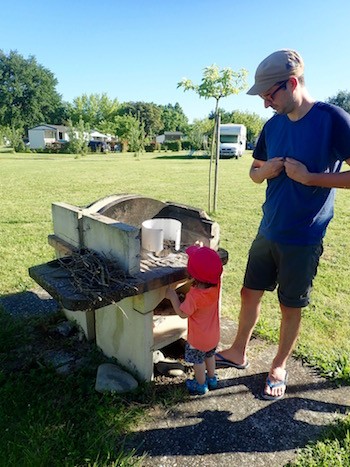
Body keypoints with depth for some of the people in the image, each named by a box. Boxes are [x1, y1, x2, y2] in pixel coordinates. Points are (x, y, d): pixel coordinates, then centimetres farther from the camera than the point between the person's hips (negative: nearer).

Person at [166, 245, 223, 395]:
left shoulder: (194, 296, -37)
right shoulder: (217, 284, -21)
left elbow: (182, 313, -23)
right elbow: (214, 268, 1)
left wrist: (172, 296, -17)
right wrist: (205, 253, -6)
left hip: (198, 339, -6)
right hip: (214, 335, 6)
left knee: (198, 360, 20)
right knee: (210, 355, 31)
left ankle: (201, 385, 41)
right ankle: (212, 379, 50)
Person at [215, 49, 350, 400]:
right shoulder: (273, 125, 5)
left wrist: (309, 177, -20)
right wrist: (265, 171, -8)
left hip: (304, 238, -5)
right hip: (268, 231, 6)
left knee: (291, 307, 10)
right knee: (250, 293, 14)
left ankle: (279, 367, 33)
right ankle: (238, 353, 36)